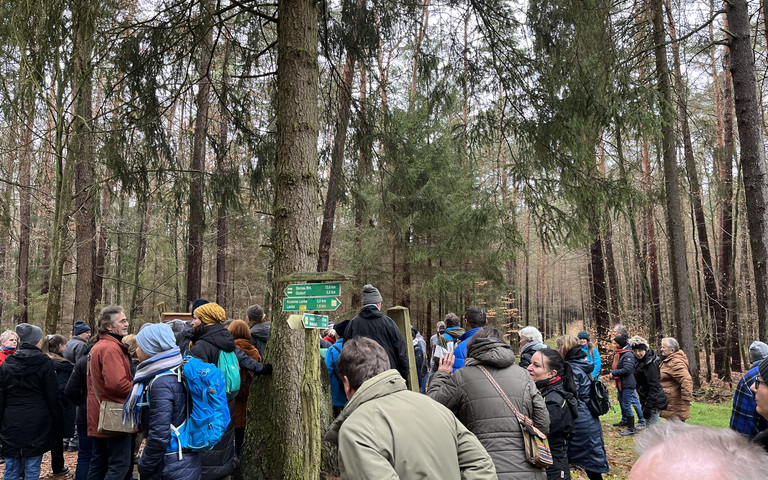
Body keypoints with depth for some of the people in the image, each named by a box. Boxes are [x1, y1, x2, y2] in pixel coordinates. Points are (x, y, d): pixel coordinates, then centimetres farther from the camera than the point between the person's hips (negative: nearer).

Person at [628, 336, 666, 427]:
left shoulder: (650, 363, -20)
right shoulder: (639, 361, 9)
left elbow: (654, 386, -22)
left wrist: (648, 406, -23)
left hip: (654, 401, -10)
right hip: (645, 399, 10)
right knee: (648, 427, 16)